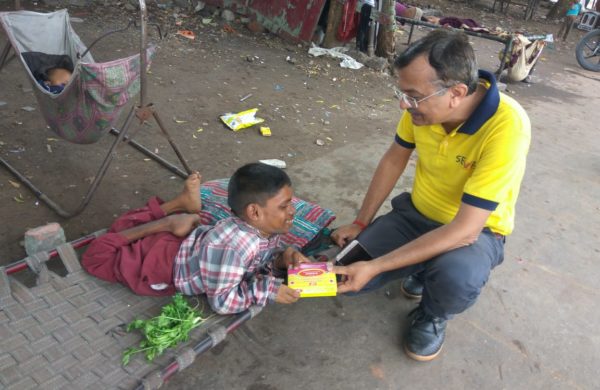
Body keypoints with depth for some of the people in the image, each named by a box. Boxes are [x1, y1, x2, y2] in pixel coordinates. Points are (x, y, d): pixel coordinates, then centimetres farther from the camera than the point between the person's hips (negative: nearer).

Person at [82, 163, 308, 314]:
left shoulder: (267, 228, -19)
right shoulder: (235, 245, -44)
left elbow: (262, 262, -1)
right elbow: (221, 301, -34)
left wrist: (283, 259, -20)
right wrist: (266, 291, -34)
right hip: (168, 263, -7)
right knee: (96, 256, 12)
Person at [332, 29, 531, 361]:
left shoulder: (506, 127, -34)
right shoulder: (426, 102, -17)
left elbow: (465, 229, -33)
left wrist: (375, 266, -33)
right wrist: (361, 223, 1)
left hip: (476, 227, -4)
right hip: (418, 212, 5)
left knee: (457, 277, -38)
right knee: (348, 274, -10)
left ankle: (433, 316, 0)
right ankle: (424, 268, 18)